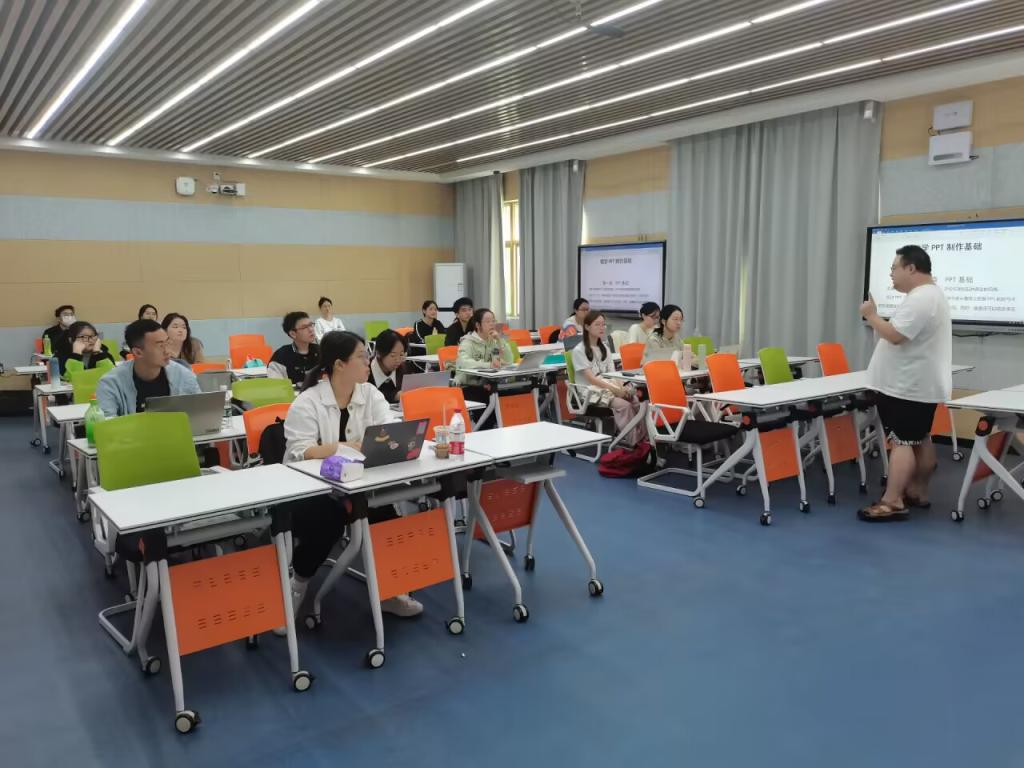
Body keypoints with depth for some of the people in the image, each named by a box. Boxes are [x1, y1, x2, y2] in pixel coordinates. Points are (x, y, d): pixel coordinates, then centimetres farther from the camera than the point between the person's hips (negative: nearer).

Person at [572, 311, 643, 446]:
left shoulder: (605, 349, 16)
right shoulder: (579, 351, -5)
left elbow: (612, 374, 9)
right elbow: (590, 378, -13)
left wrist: (621, 387, -14)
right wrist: (614, 389, -22)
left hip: (608, 387, 6)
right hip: (591, 391, -6)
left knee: (635, 400, -25)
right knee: (624, 405, -31)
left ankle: (640, 438, -25)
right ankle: (633, 443, -26)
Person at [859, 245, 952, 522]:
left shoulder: (920, 299, -20)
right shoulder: (930, 295, 16)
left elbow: (895, 335, -26)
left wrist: (871, 315, -14)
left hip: (907, 388, -11)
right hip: (920, 385, 11)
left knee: (902, 442, -10)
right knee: (920, 440, 15)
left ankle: (892, 502, -9)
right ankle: (917, 493, 24)